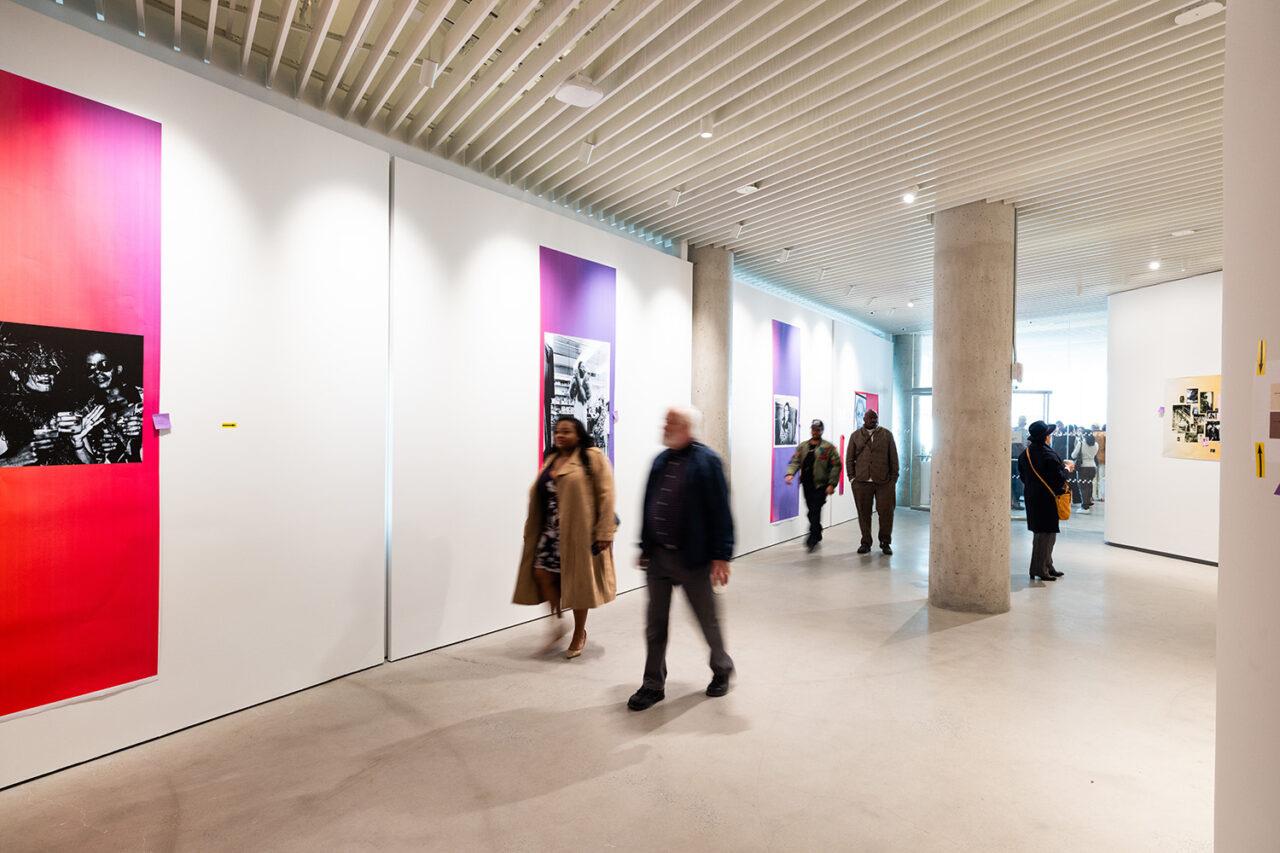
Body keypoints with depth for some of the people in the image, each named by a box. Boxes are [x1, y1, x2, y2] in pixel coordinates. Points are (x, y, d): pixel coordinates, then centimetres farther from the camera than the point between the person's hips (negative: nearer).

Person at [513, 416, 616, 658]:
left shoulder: (594, 458, -6)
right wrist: (531, 527, 19)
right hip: (551, 530, 6)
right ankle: (557, 620, 25)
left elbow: (605, 496, -11)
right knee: (542, 573, 0)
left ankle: (579, 634, 25)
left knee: (577, 581, 5)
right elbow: (538, 496, 21)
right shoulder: (551, 459, 14)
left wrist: (605, 532, -16)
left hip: (580, 531, -6)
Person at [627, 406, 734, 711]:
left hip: (691, 558, -5)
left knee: (708, 620, 15)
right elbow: (648, 505, 12)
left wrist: (721, 555, -15)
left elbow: (720, 511, -14)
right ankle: (654, 684, 28)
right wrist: (644, 546, 13)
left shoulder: (706, 461, -11)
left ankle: (722, 669, 40)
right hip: (658, 555, 6)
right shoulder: (660, 460, 7)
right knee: (655, 623, 13)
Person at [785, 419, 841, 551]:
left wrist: (832, 484, -11)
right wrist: (790, 473, -13)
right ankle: (817, 535, 29)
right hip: (807, 485, 5)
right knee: (812, 511, 12)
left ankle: (812, 539, -9)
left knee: (815, 510, -12)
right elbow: (795, 461, 7)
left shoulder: (828, 447, 0)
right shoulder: (802, 446, 13)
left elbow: (835, 466, -3)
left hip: (821, 485, -5)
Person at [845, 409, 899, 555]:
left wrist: (894, 477, 2)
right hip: (861, 482, 1)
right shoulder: (855, 436, 11)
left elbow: (893, 458, 8)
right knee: (864, 514, 4)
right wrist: (852, 477, 2)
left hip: (884, 482, 0)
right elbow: (849, 458, 11)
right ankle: (866, 543, 16)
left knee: (886, 513, 1)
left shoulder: (887, 435, 10)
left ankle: (885, 543, 18)